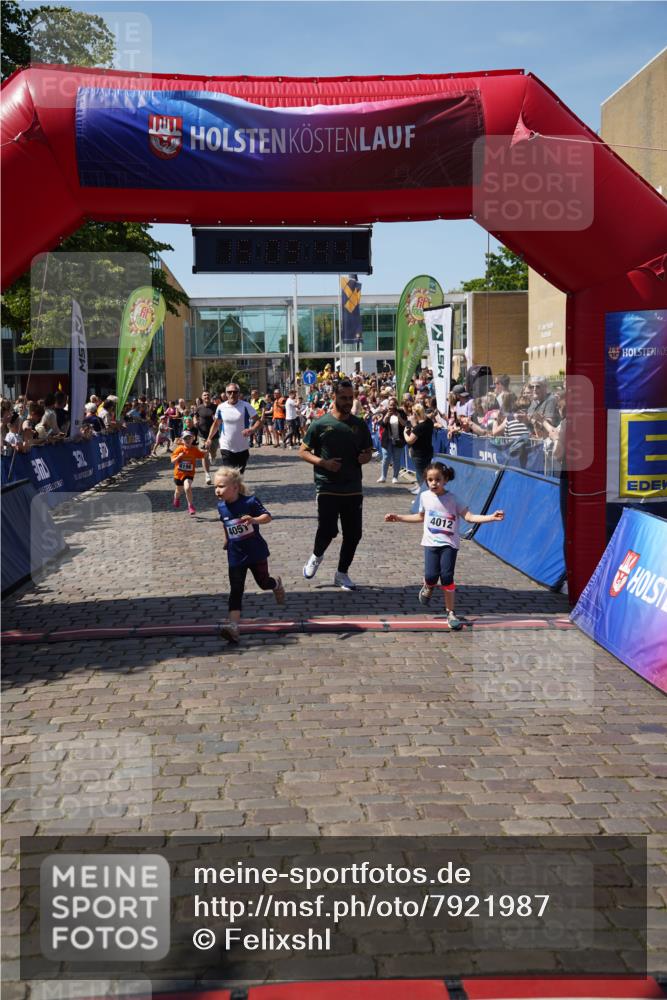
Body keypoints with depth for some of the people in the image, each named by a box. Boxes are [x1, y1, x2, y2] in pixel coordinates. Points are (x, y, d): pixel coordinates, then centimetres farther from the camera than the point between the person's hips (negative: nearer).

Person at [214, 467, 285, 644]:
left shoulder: (250, 502, -16)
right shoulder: (221, 506, 0)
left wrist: (254, 520, -38)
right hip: (235, 556, 3)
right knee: (236, 591, -7)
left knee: (264, 583, 13)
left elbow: (267, 517, -19)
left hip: (256, 552, -3)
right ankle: (233, 626, -16)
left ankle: (277, 583, 50)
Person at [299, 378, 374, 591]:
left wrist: (365, 457, -6)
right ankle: (316, 556, 24)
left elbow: (369, 451, 18)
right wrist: (323, 462, -16)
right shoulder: (320, 424, -4)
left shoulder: (360, 425, 7)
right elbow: (303, 451, 0)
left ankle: (342, 574, 22)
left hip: (353, 489, 4)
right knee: (327, 530, -10)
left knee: (353, 534, 4)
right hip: (327, 488, -4)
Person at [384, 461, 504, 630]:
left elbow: (469, 517, -10)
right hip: (431, 542, 2)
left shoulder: (453, 499, -5)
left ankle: (450, 613, 4)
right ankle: (428, 588, 24)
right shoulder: (425, 496, 4)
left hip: (449, 543, -2)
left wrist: (491, 517, -23)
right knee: (431, 576, -15)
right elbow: (421, 517, 21)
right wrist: (397, 517, 21)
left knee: (447, 577, -10)